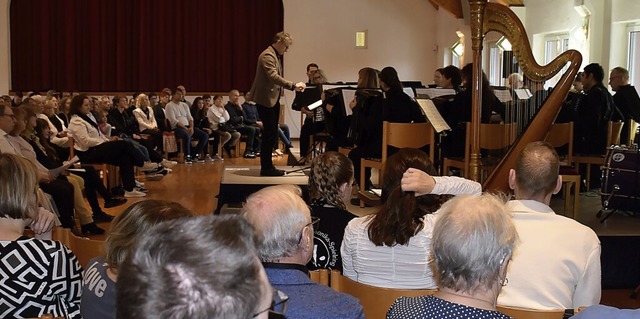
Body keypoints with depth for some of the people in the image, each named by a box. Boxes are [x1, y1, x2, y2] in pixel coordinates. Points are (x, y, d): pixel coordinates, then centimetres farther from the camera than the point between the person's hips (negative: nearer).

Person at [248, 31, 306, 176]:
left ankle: (267, 166, 21)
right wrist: (293, 85, -30)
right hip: (266, 100, -11)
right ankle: (266, 168, -1)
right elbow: (274, 77, -27)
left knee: (271, 134, 13)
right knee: (269, 134, -7)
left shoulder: (275, 56, 18)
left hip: (273, 100, 11)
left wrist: (292, 87, 11)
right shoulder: (267, 55, -15)